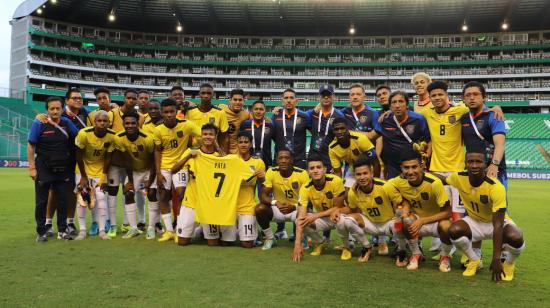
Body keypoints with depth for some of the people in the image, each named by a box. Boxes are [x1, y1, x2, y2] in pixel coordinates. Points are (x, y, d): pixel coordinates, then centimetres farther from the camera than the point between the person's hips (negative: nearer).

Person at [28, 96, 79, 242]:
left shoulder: (67, 123, 0)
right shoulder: (39, 124, -9)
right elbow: (31, 146, -6)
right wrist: (32, 167, -10)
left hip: (62, 170, 3)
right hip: (43, 169, -3)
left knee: (62, 201, 9)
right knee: (41, 201, 5)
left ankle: (62, 230, 19)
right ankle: (41, 232, 16)